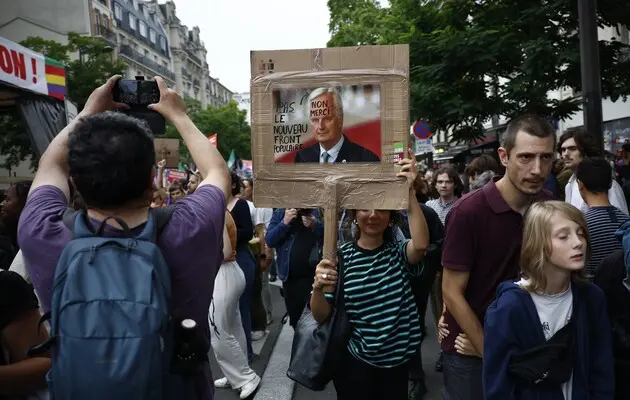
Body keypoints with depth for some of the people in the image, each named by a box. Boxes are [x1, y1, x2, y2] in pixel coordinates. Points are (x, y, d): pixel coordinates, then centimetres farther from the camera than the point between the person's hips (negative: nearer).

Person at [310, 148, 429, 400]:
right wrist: (318, 287, -30)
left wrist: (409, 192, -32)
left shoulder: (399, 252, -2)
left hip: (396, 360, 2)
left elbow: (421, 244, -26)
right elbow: (321, 316, -9)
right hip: (353, 361, -1)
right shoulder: (341, 256, -7)